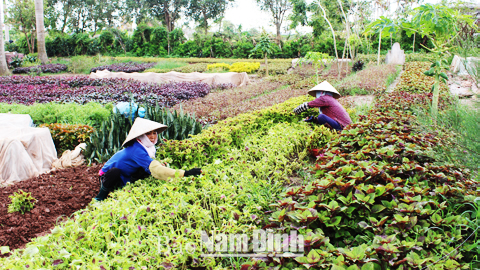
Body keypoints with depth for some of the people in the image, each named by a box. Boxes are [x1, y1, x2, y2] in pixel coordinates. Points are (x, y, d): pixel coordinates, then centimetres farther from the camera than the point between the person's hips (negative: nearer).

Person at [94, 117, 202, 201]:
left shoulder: (146, 147, -7)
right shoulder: (136, 150, -35)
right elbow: (155, 169, -45)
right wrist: (184, 173, -53)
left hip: (123, 178, 7)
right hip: (108, 175, -7)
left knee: (146, 171, -17)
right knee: (115, 171, -39)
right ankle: (100, 198, -12)